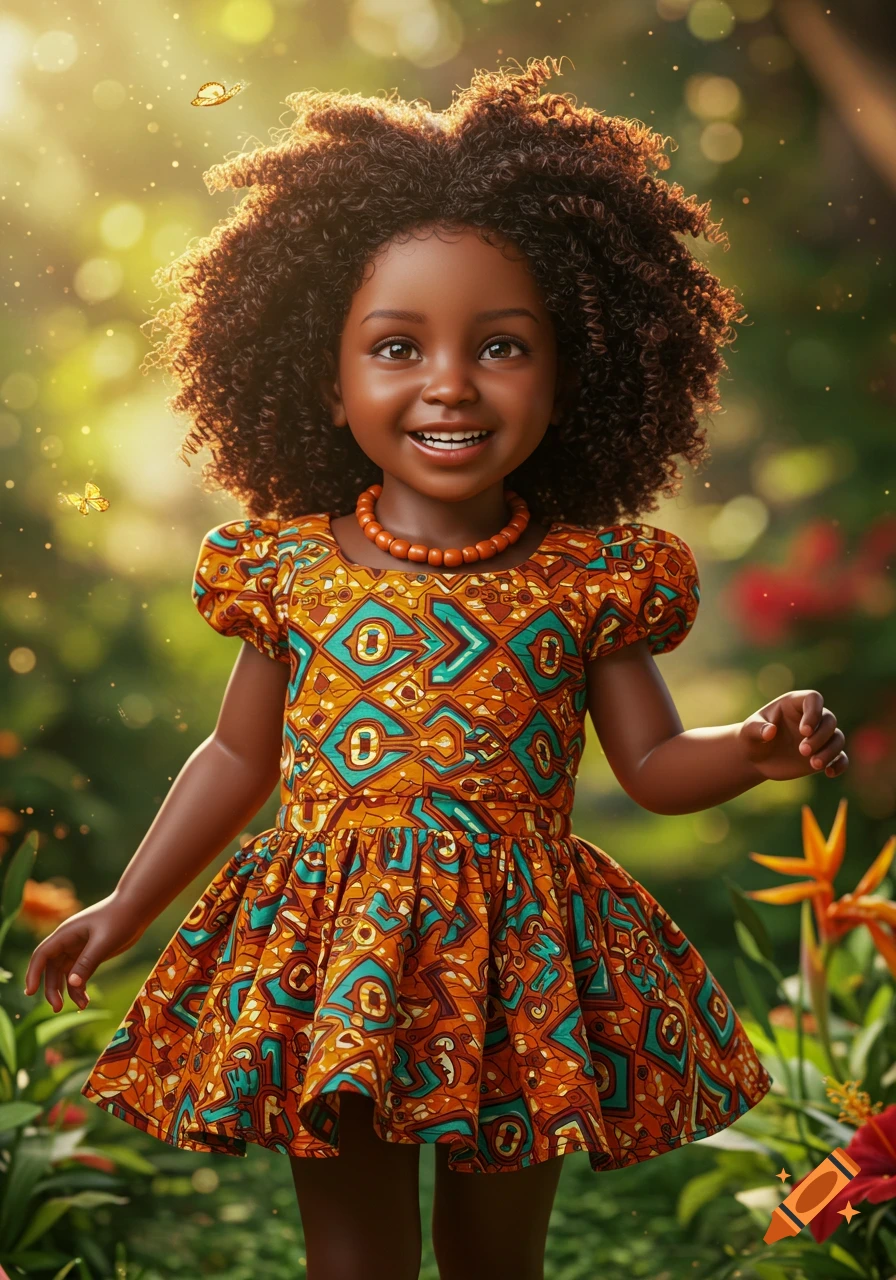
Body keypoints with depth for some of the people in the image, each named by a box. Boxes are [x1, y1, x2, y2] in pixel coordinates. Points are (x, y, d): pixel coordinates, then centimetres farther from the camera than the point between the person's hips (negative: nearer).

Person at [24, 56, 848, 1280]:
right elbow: (239, 755, 9)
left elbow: (653, 760, 4)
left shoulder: (589, 578, -4)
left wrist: (758, 744, -16)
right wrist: (124, 907, 12)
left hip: (521, 956, 0)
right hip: (330, 950, 0)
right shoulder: (292, 565, -2)